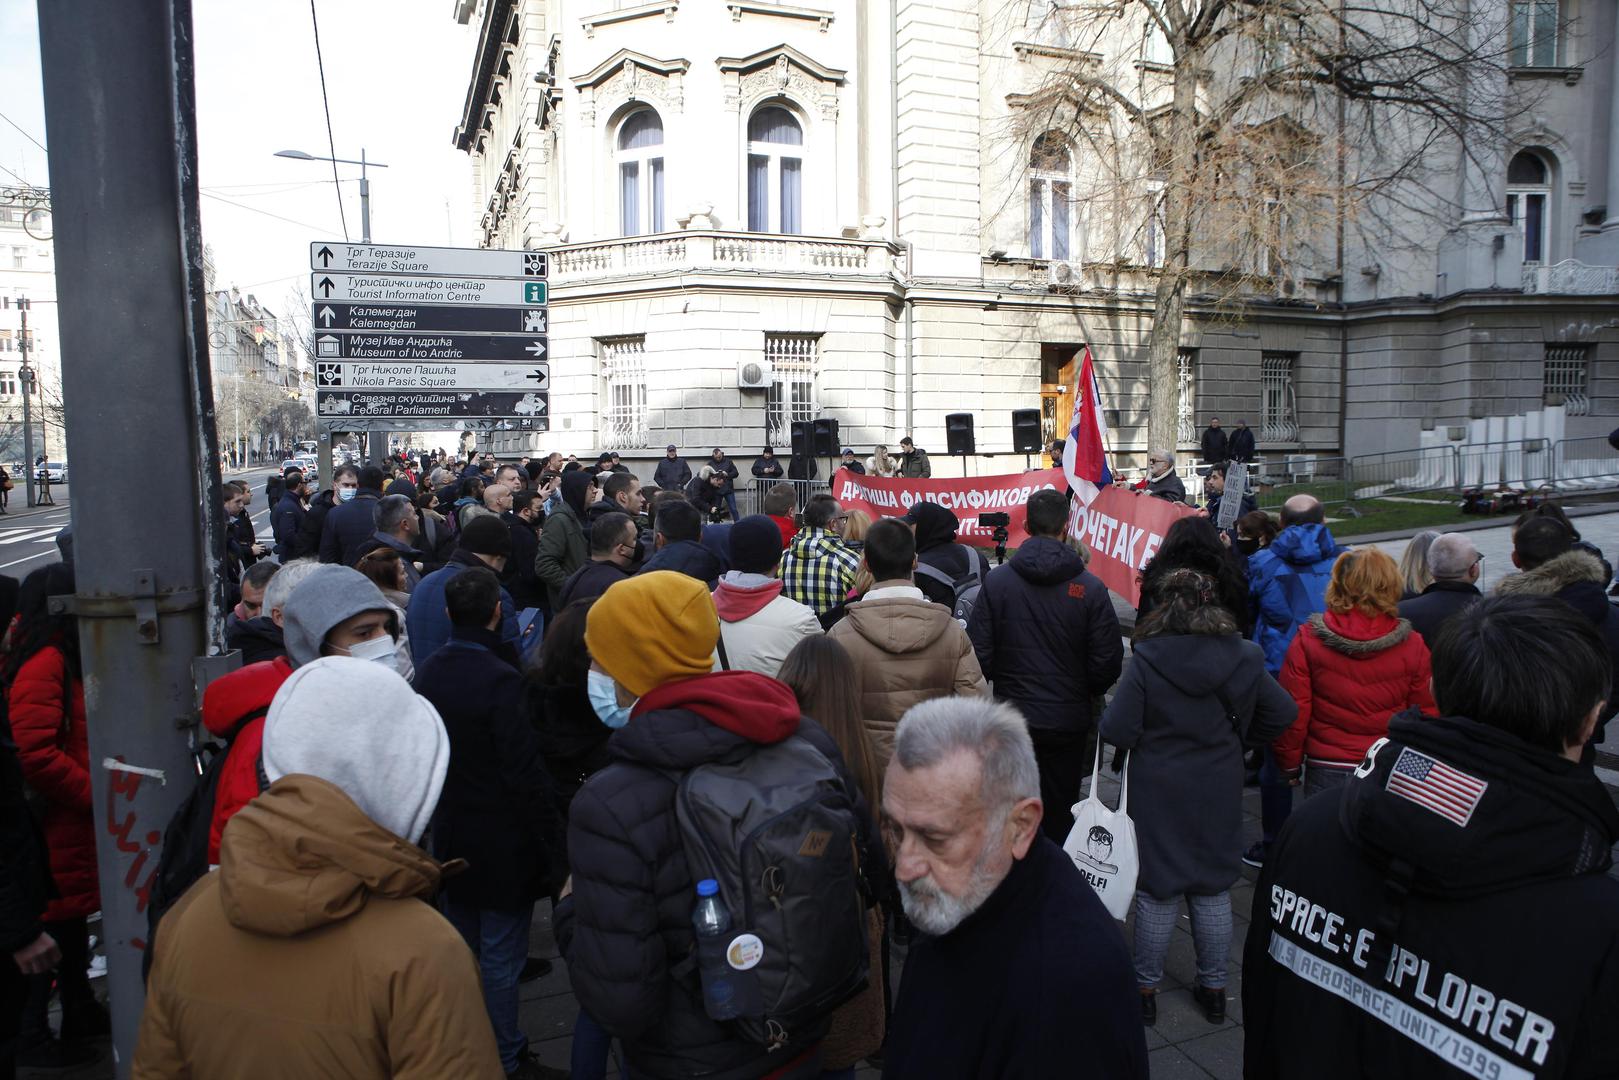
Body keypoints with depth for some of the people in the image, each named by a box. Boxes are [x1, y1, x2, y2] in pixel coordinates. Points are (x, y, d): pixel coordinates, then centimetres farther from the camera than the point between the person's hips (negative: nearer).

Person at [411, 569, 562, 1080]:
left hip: (449, 838, 8)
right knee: (500, 961, 7)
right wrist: (547, 842, -12)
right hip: (502, 845, -7)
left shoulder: (425, 674, -1)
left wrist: (436, 816, 19)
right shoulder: (499, 680, -24)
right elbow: (527, 774, -22)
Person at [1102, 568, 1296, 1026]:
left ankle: (1145, 989, 21)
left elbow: (1117, 730, -18)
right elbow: (1283, 712, 3)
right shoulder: (1240, 657, -5)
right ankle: (1213, 988, 29)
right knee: (1214, 890, 17)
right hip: (1219, 793, 3)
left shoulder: (1146, 661, -18)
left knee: (1157, 891, 10)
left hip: (1158, 793, -3)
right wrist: (1240, 739, 14)